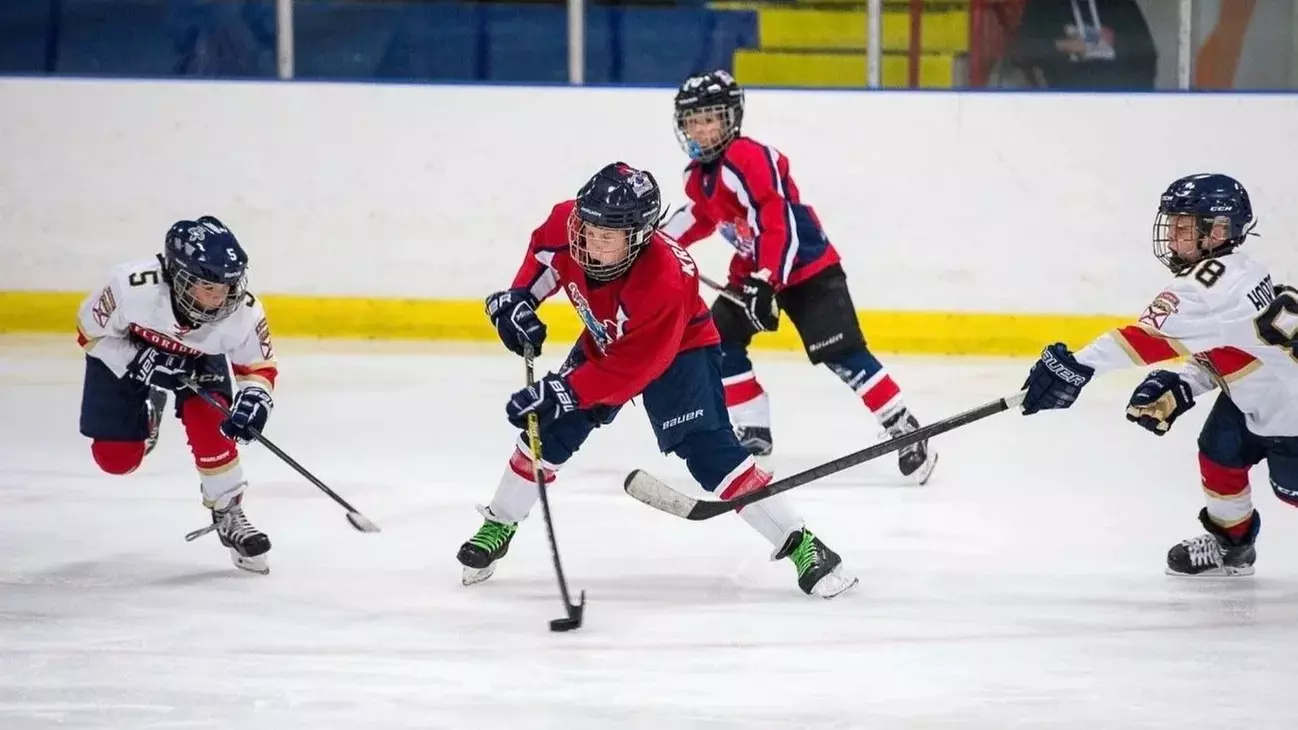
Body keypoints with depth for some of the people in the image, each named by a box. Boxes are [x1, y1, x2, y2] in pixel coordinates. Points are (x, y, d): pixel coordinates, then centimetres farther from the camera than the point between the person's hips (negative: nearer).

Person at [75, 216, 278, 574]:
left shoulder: (243, 312, -33)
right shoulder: (133, 287, -42)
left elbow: (259, 365, -15)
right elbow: (92, 330, -24)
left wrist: (254, 398, -36)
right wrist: (142, 363, -34)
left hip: (199, 359, 1)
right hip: (125, 353, -1)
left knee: (209, 423, -24)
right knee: (117, 457, 0)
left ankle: (228, 515, -6)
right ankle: (146, 410, 36)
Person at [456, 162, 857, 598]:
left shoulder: (664, 283, -41)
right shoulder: (568, 226, -24)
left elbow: (631, 368, -36)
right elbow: (544, 250, 3)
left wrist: (562, 393, -38)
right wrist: (519, 297, -11)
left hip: (679, 352, -6)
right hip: (604, 342, 6)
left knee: (708, 451, -19)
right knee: (549, 431, 1)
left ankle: (798, 544, -14)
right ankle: (498, 527, 22)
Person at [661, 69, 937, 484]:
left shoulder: (750, 160, -24)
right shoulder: (699, 173, 6)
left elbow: (778, 223, -30)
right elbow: (700, 216, 26)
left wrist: (765, 281, -35)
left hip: (809, 268, -10)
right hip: (756, 270, 10)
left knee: (840, 354, -16)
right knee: (719, 341, 3)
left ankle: (905, 431, -12)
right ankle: (753, 433, 12)